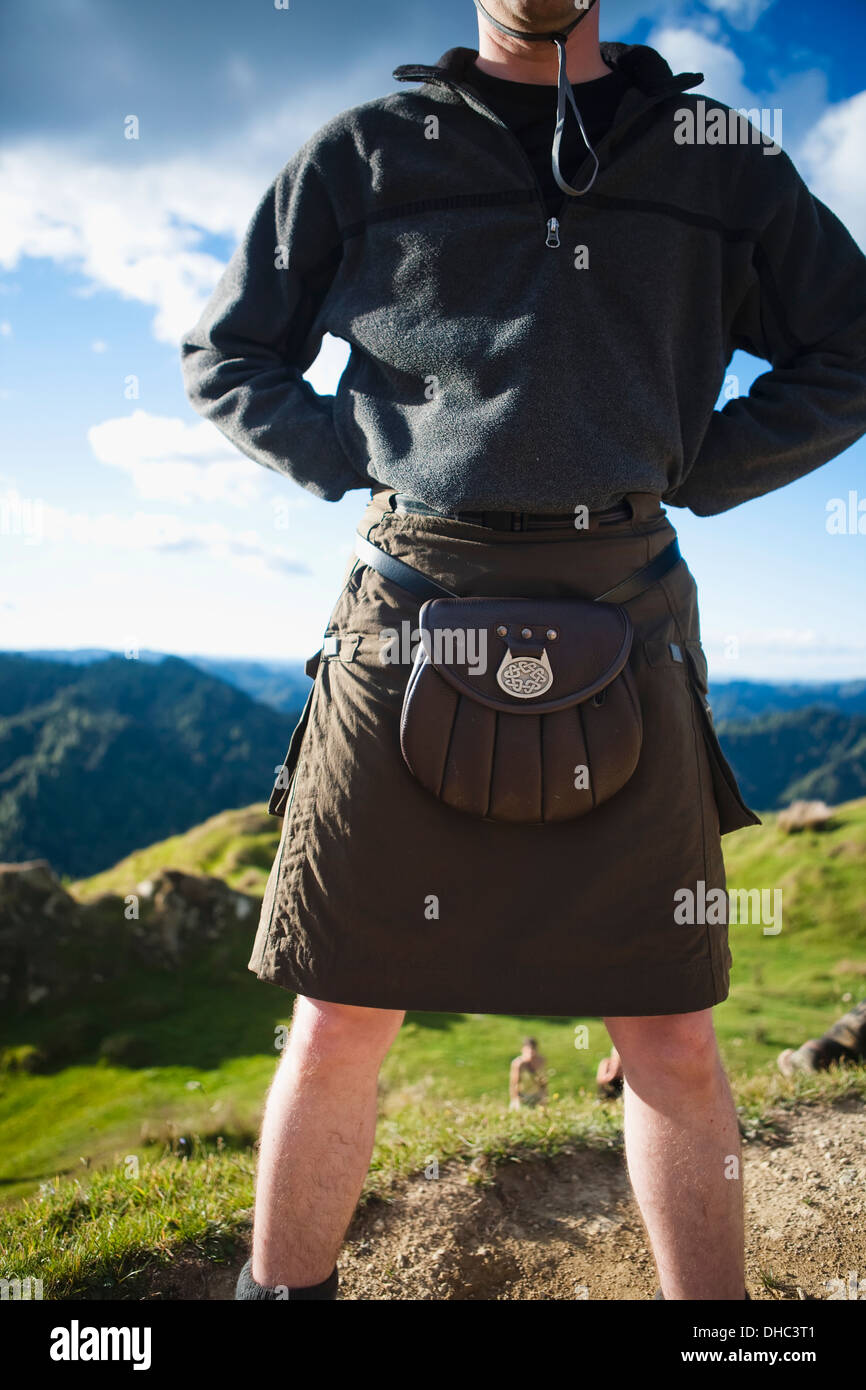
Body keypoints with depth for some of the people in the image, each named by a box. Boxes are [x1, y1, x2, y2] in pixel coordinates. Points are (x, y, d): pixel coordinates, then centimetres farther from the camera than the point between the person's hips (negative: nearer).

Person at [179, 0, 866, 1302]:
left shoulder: (722, 158, 14)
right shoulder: (363, 152, 12)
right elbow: (226, 359, 17)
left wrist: (683, 474, 6)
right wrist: (366, 465, 2)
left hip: (621, 641, 1)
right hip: (410, 620, 0)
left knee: (673, 1045, 6)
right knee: (343, 1022, 6)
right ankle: (282, 1287, 28)